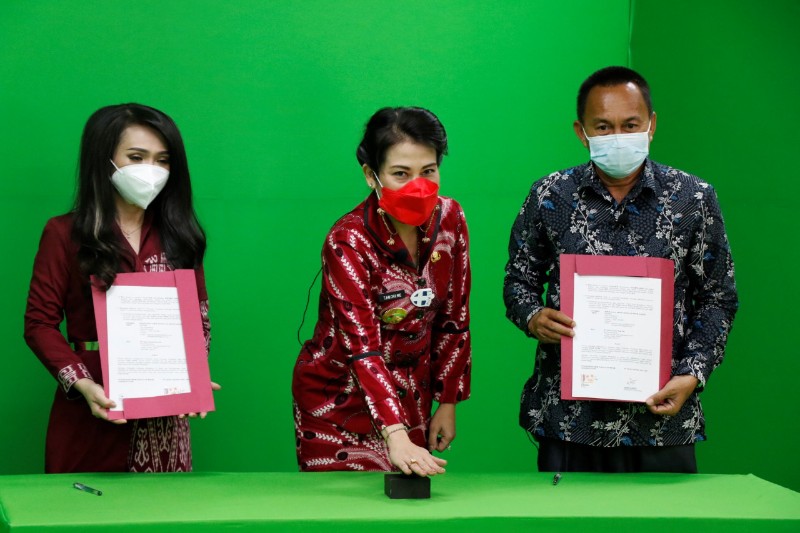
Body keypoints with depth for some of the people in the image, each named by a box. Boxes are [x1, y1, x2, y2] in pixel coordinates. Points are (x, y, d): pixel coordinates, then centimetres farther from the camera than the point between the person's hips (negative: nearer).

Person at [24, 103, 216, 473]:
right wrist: (81, 384, -18)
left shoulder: (178, 236, 13)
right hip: (91, 416, -3)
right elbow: (40, 324, -3)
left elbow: (200, 317, 11)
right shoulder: (65, 235, 1)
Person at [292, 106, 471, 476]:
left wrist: (448, 402, 2)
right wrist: (396, 436, -45)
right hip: (341, 400, -5)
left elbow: (453, 321, 3)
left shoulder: (449, 220, -8)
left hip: (409, 397, 5)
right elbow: (362, 346, -34)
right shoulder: (349, 242, -24)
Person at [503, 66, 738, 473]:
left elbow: (717, 298, 6)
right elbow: (519, 279, 13)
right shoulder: (550, 197, 3)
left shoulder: (693, 199, 2)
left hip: (661, 413, 0)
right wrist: (533, 318, -10)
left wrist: (692, 375, -8)